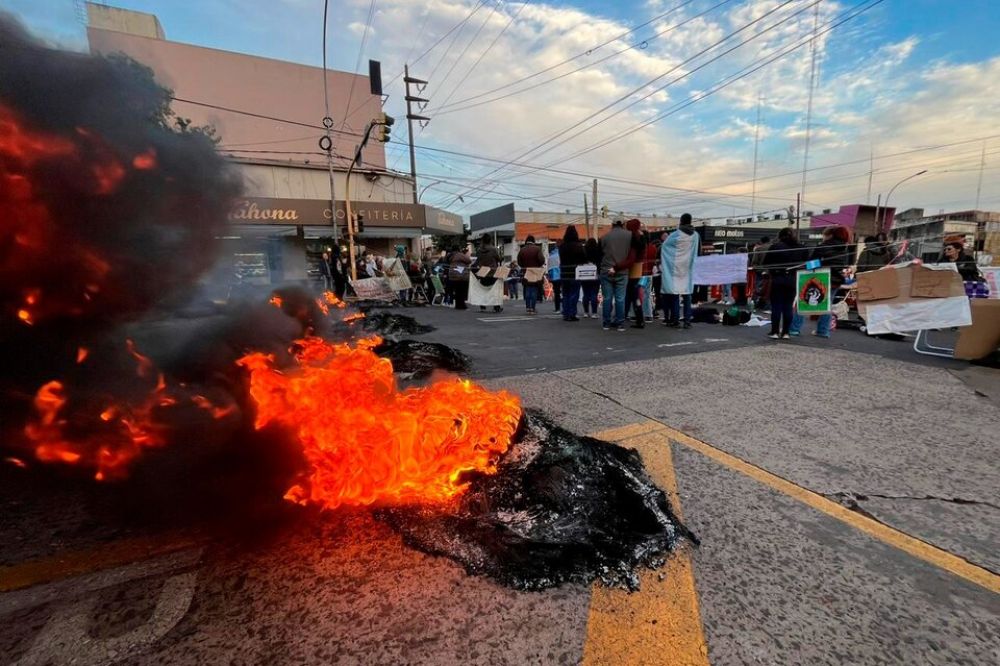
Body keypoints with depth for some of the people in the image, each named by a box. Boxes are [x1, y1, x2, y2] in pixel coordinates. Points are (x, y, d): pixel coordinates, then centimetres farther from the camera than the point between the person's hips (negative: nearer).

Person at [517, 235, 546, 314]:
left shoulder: (522, 250, 3)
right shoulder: (537, 249, -6)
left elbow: (519, 262, 0)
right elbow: (542, 260, -13)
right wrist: (539, 266, 6)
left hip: (526, 273, 3)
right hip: (536, 273, -3)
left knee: (527, 291, 10)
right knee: (534, 291, 2)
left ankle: (527, 308, 11)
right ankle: (532, 308, 1)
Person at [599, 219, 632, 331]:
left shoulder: (605, 236, 3)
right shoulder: (630, 235, 2)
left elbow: (600, 254, 4)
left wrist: (602, 268, 11)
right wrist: (619, 267, 7)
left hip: (606, 271, 1)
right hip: (622, 272, 0)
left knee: (607, 298, 5)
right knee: (620, 298, 4)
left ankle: (607, 323, 9)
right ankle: (620, 323, 5)